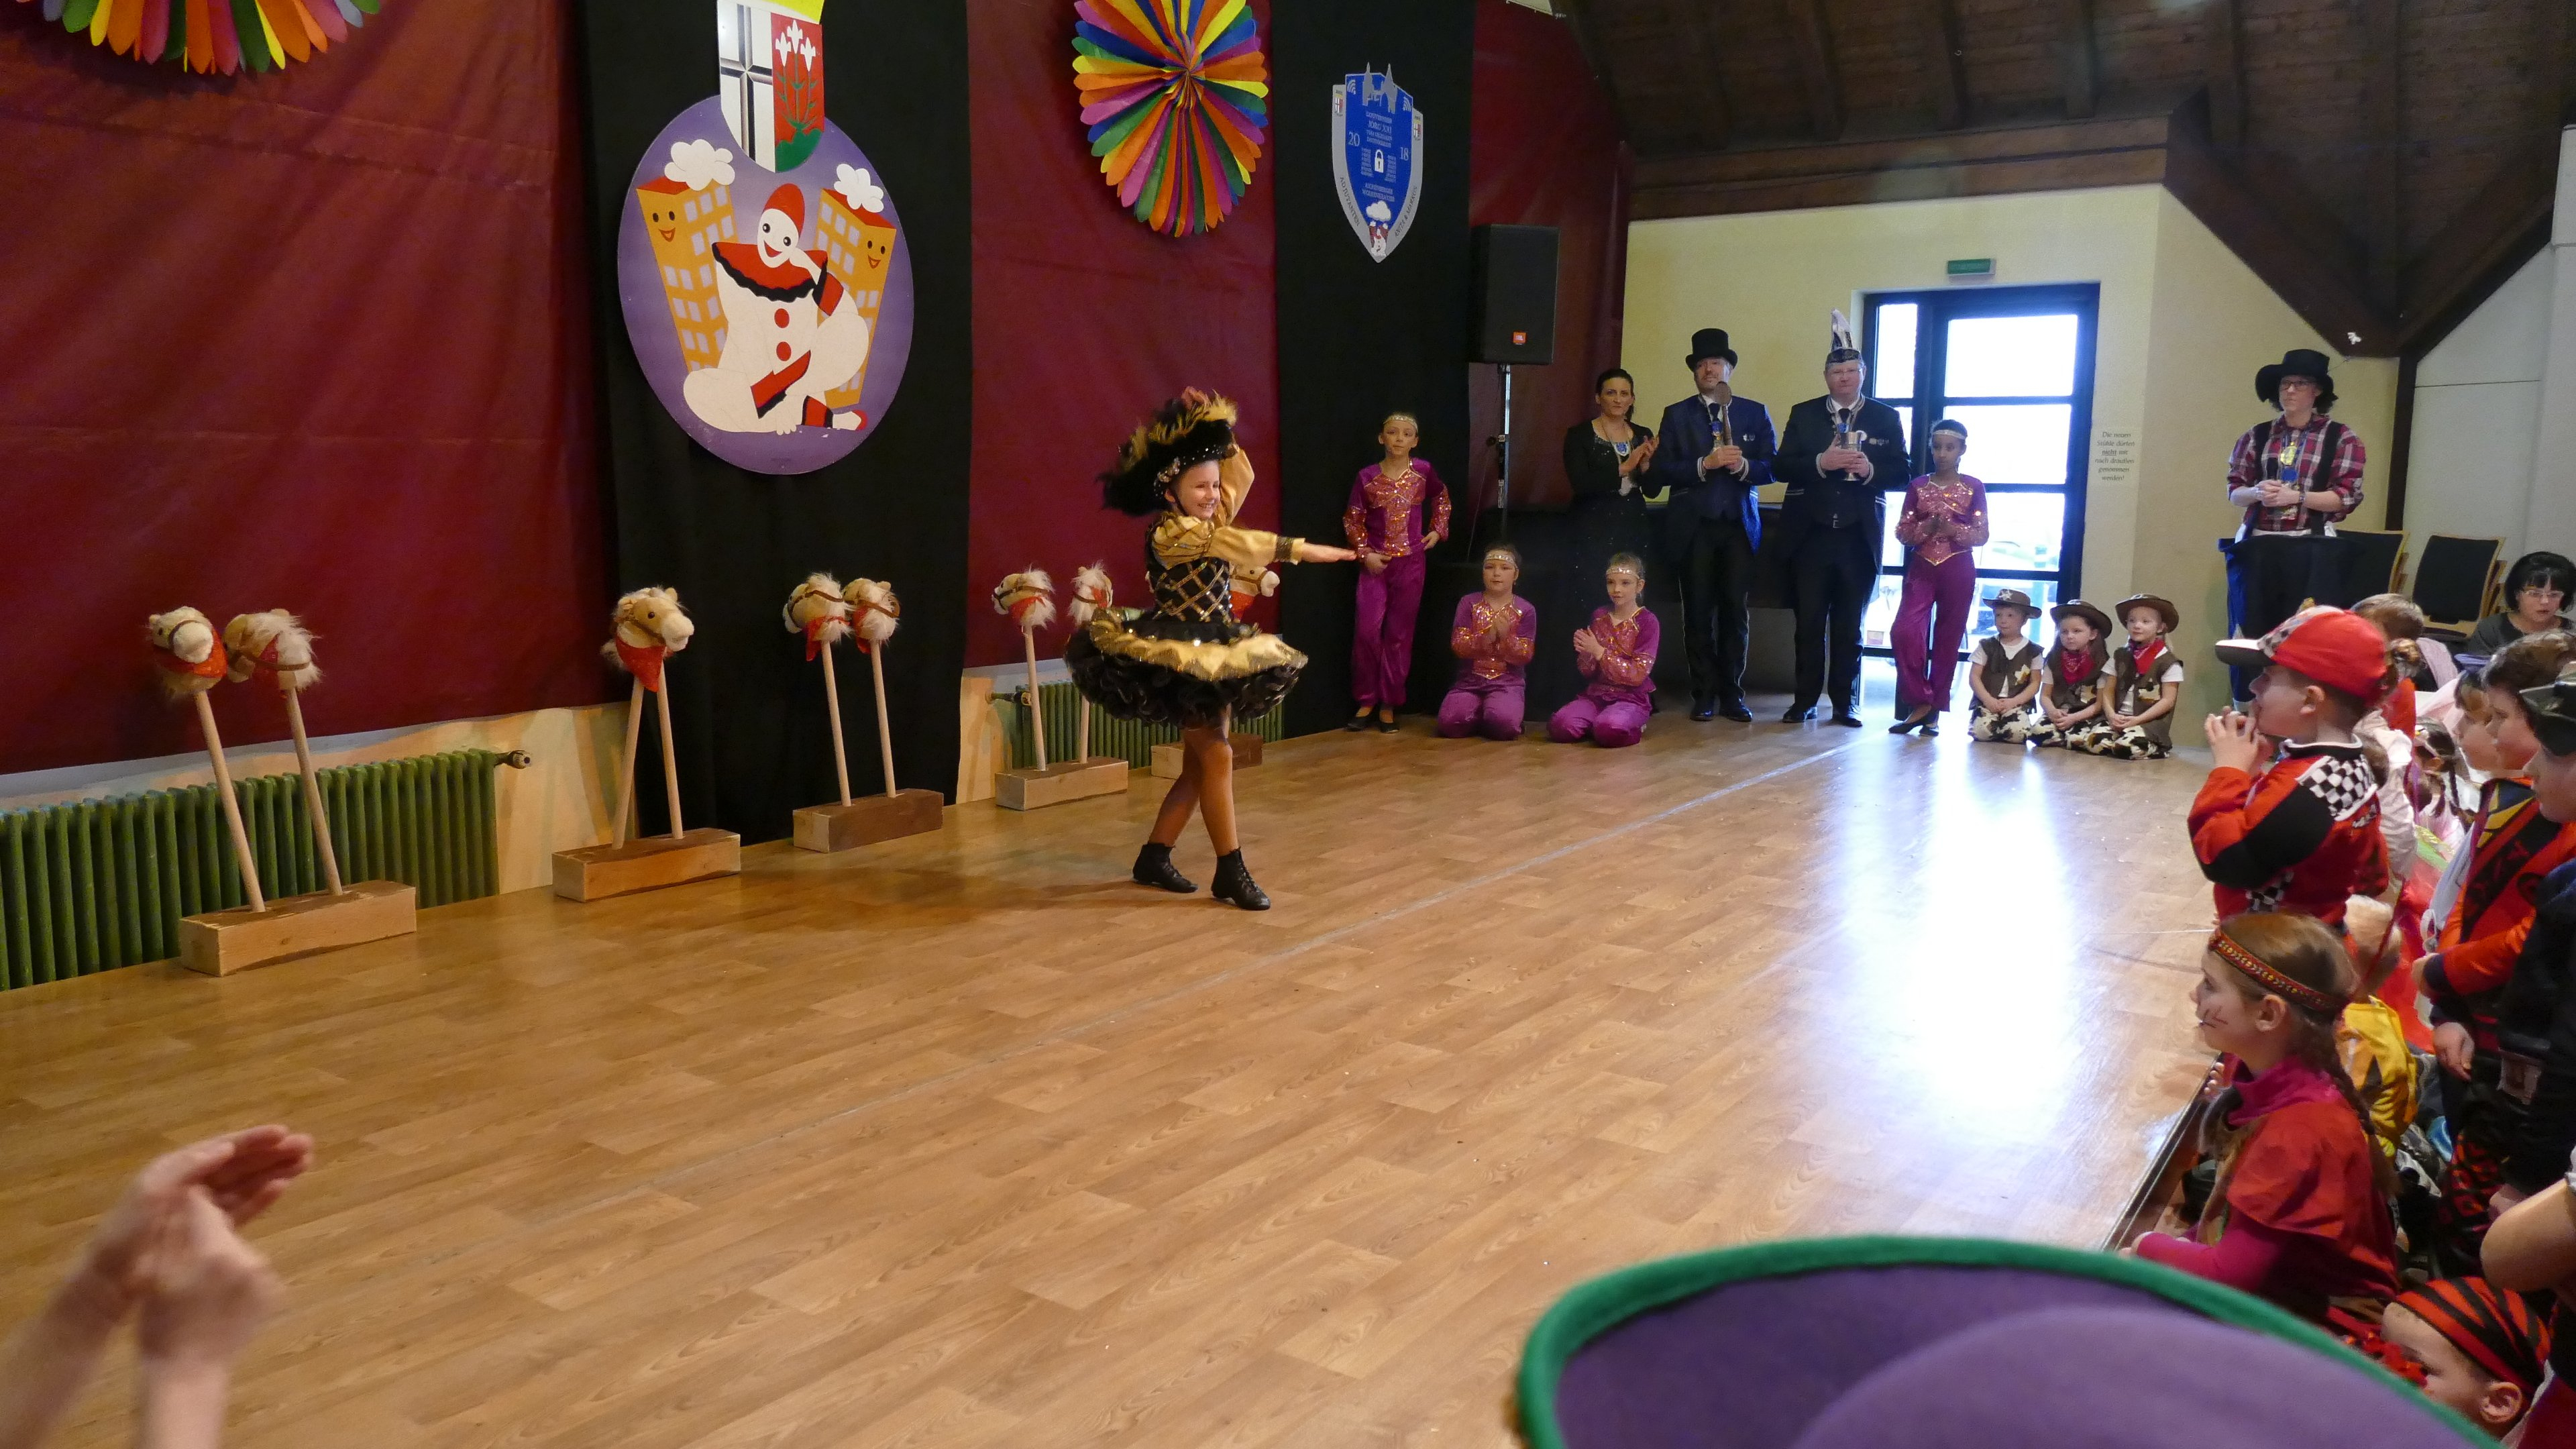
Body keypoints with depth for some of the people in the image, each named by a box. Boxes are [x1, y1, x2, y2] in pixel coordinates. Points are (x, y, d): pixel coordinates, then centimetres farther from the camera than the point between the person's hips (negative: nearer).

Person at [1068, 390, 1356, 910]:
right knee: (1217, 757, -10)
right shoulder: (1169, 534, -16)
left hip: (1215, 656, 9)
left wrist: (1217, 432, 4)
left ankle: (1154, 857, 19)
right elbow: (1240, 544, -24)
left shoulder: (1209, 524, 10)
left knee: (1199, 763, 10)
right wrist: (1304, 551, -27)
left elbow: (1241, 476, 16)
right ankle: (1230, 871, -3)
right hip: (1178, 659, -9)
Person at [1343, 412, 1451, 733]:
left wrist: (1438, 530, 8)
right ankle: (1366, 702, 6)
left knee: (1399, 634, 4)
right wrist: (1365, 553, -5)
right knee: (1367, 630, -8)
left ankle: (1389, 705, 11)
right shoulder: (1367, 477, -2)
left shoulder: (1423, 472, -1)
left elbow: (1442, 497, 18)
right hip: (1375, 562, 0)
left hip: (1411, 562, 0)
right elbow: (1352, 518, 4)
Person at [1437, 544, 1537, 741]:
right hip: (1470, 681, 1)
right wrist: (1488, 636, -22)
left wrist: (1506, 636, -21)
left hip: (1508, 682, -1)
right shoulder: (1469, 603, 4)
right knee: (1450, 723, -27)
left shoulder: (1525, 610, 2)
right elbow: (1458, 646, -5)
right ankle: (1481, 716, 6)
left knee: (1502, 721, -34)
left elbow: (1524, 657, -2)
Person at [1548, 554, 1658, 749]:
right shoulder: (1599, 617, 8)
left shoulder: (1647, 622, -6)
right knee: (1559, 726, -25)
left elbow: (1638, 674, -12)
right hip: (1596, 693, 4)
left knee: (1608, 731, -36)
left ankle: (1633, 726, -3)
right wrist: (1585, 653, -13)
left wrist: (1599, 652, -16)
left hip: (1632, 698, -4)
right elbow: (1587, 672, 11)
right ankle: (1598, 723, 4)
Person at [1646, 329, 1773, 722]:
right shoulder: (1677, 415, 10)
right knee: (1699, 612, 0)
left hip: (1740, 525, 0)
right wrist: (1705, 464, -14)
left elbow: (1771, 468, 6)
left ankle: (1733, 694, 6)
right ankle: (1704, 695, 7)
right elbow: (1663, 470, 0)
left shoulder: (1755, 413, 12)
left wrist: (1743, 466, -14)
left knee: (1735, 611, -2)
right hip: (1693, 526, 0)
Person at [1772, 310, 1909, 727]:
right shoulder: (1803, 414, 9)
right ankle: (1804, 700, 8)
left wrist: (1871, 469, -15)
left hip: (1859, 536, 0)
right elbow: (1782, 467, 0)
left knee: (1849, 626, 5)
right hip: (1811, 534, 0)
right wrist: (1821, 463, -16)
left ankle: (1844, 703, 12)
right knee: (1809, 623, 1)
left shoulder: (1886, 417, 8)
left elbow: (1902, 470, 4)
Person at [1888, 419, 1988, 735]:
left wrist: (1953, 529, -16)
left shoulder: (1973, 488, 3)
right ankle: (1920, 703, -3)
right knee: (1904, 632, -16)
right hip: (1922, 568, 1)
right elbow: (1902, 531, 3)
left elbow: (1981, 535, 0)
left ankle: (1934, 711, 12)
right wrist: (1928, 527, -14)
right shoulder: (1917, 486, 7)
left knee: (1948, 640, 3)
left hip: (1958, 570, -1)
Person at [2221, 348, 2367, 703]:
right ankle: (2245, 712, 6)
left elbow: (2347, 497, -3)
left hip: (2309, 551, -2)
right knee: (2250, 634, 1)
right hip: (2256, 547, 3)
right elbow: (2234, 491, 12)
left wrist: (2296, 496, -15)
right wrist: (2257, 492, -10)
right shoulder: (2256, 436, 12)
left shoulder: (2341, 438, 4)